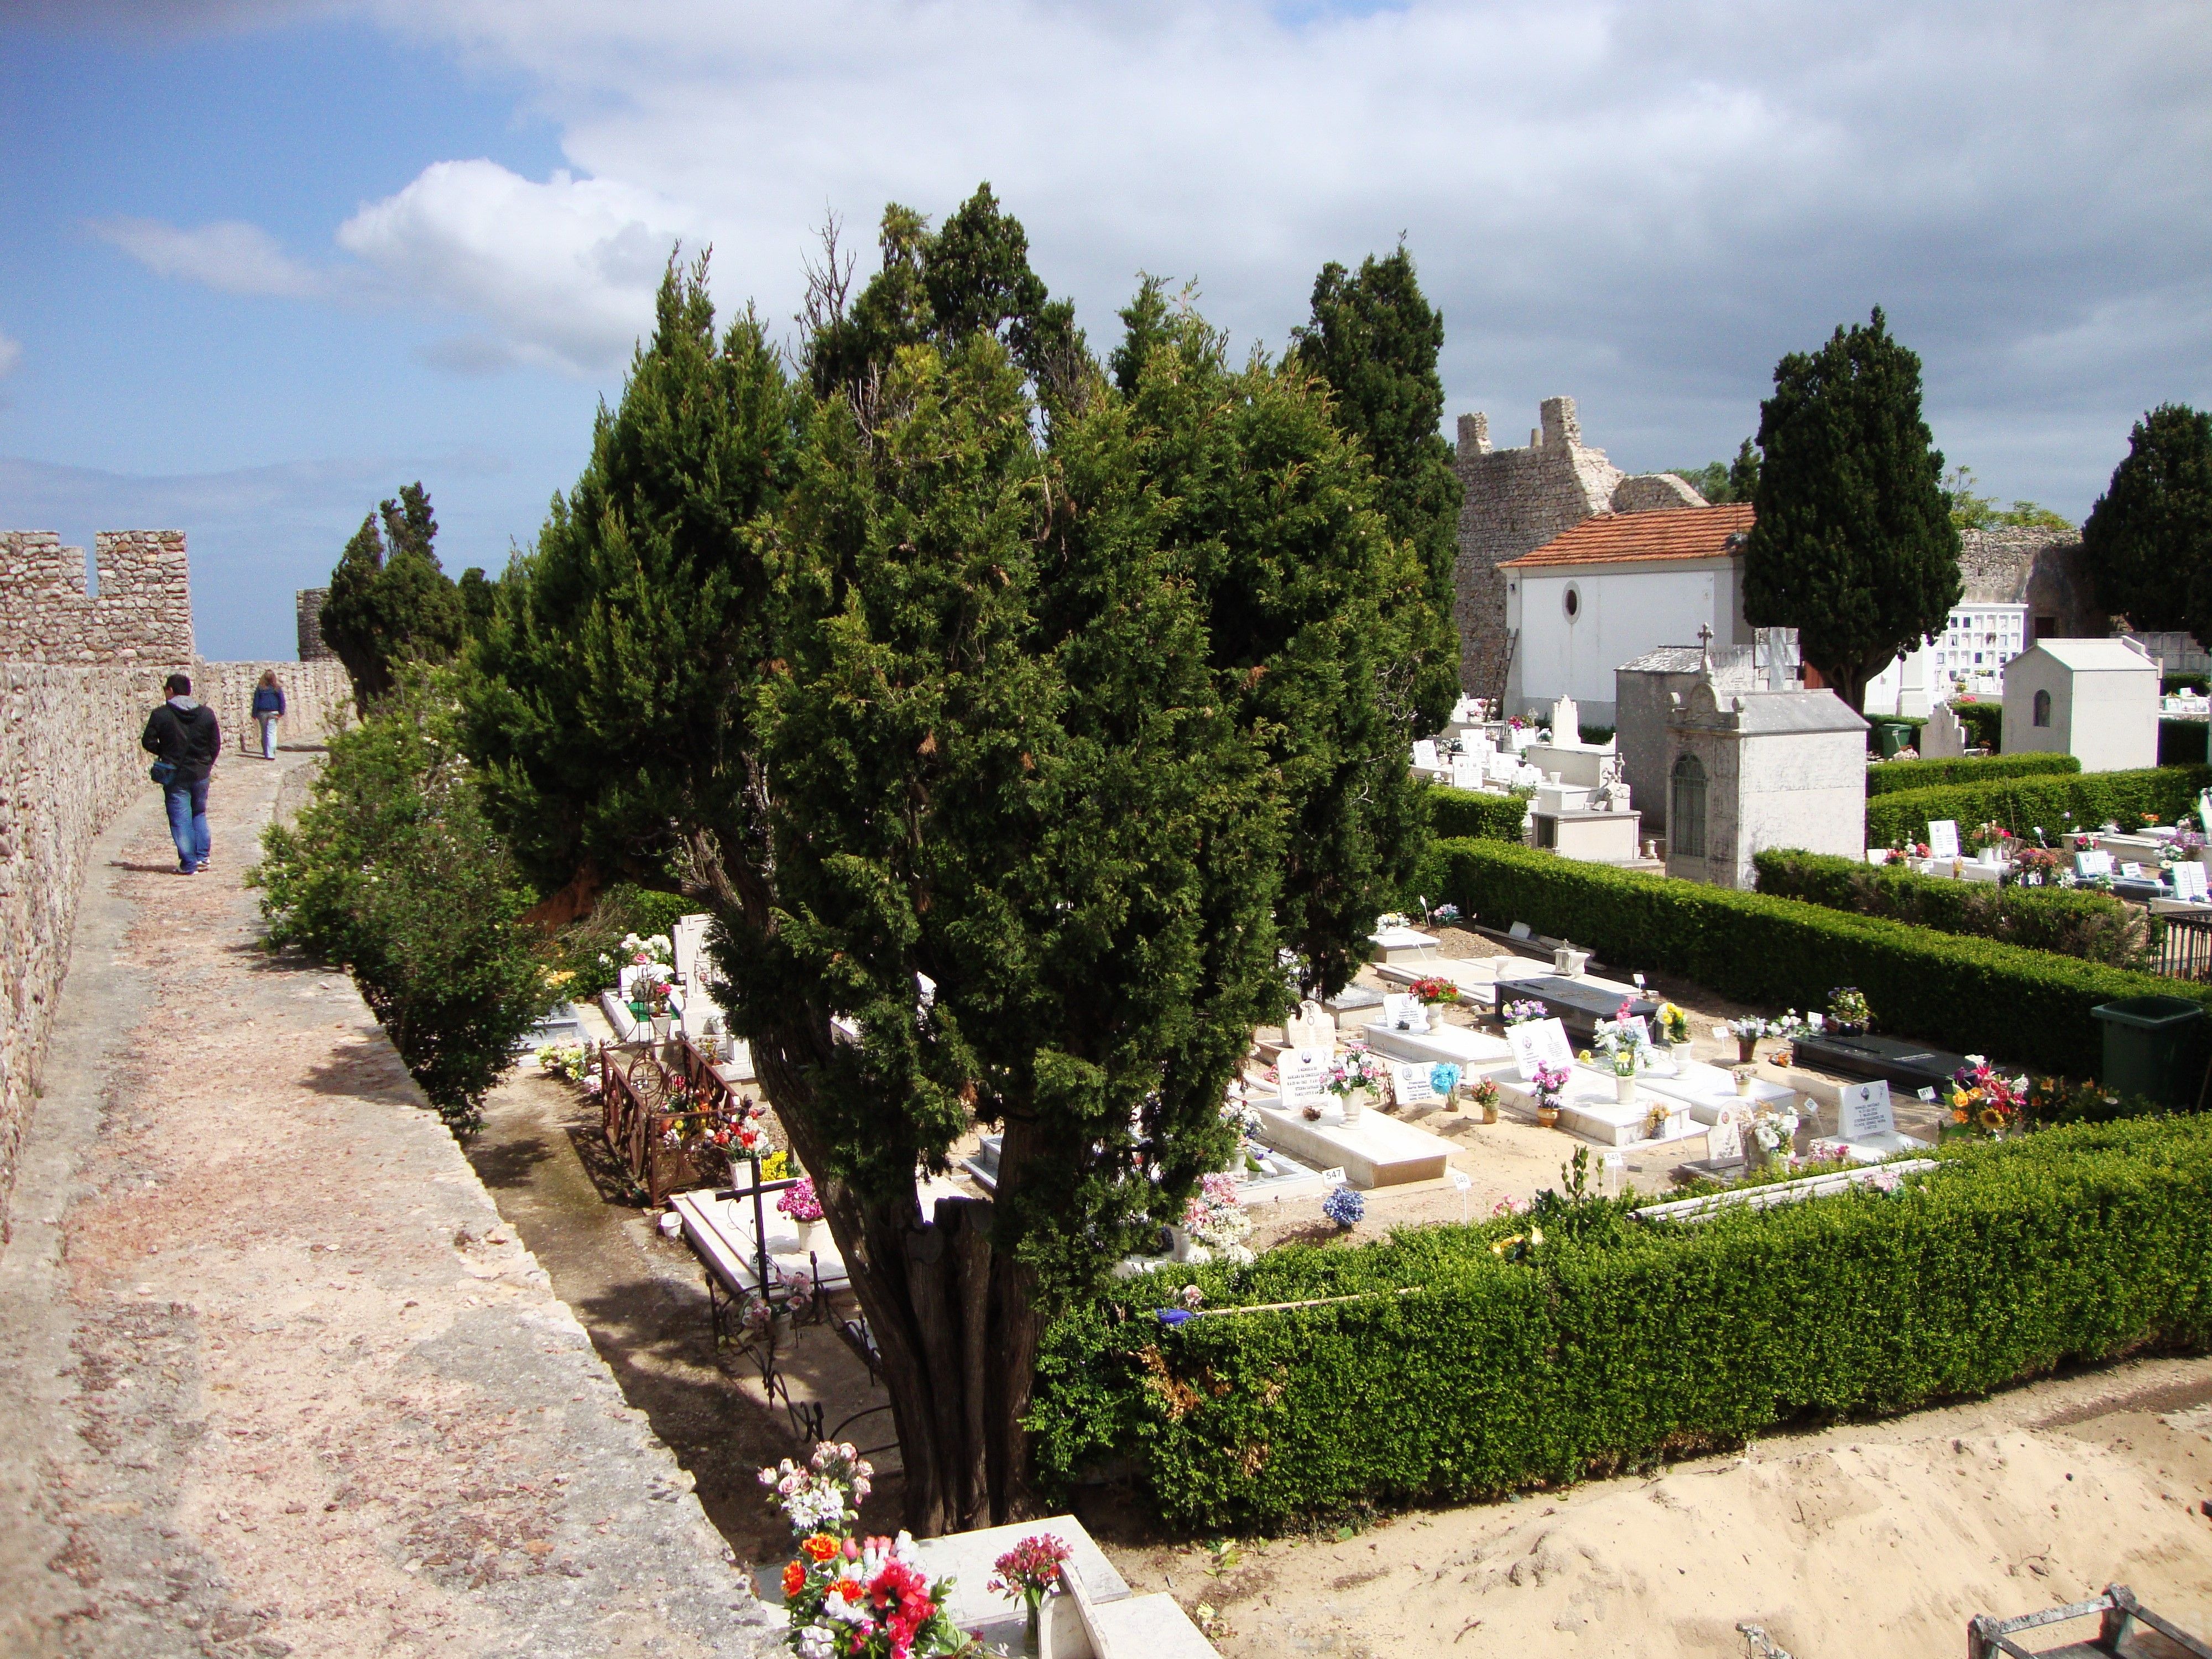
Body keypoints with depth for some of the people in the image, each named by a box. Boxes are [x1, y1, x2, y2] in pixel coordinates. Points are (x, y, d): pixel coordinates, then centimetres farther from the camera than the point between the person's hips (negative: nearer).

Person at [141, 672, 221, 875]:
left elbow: (148, 742, -7)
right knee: (199, 814, 19)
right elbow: (216, 745, 2)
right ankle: (202, 856, 13)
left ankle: (189, 864, 1)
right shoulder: (207, 714, 0)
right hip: (200, 774, 3)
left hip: (175, 774, -3)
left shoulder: (160, 715, -9)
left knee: (180, 819, 2)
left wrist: (163, 753, 12)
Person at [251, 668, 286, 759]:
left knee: (264, 733, 13)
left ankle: (266, 753, 18)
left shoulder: (260, 688, 2)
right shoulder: (277, 688, 0)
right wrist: (281, 712, -3)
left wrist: (254, 714, 5)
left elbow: (256, 701, 2)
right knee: (272, 733, -3)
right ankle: (271, 754, -13)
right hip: (273, 713, -1)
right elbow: (282, 700, -3)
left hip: (262, 712, 1)